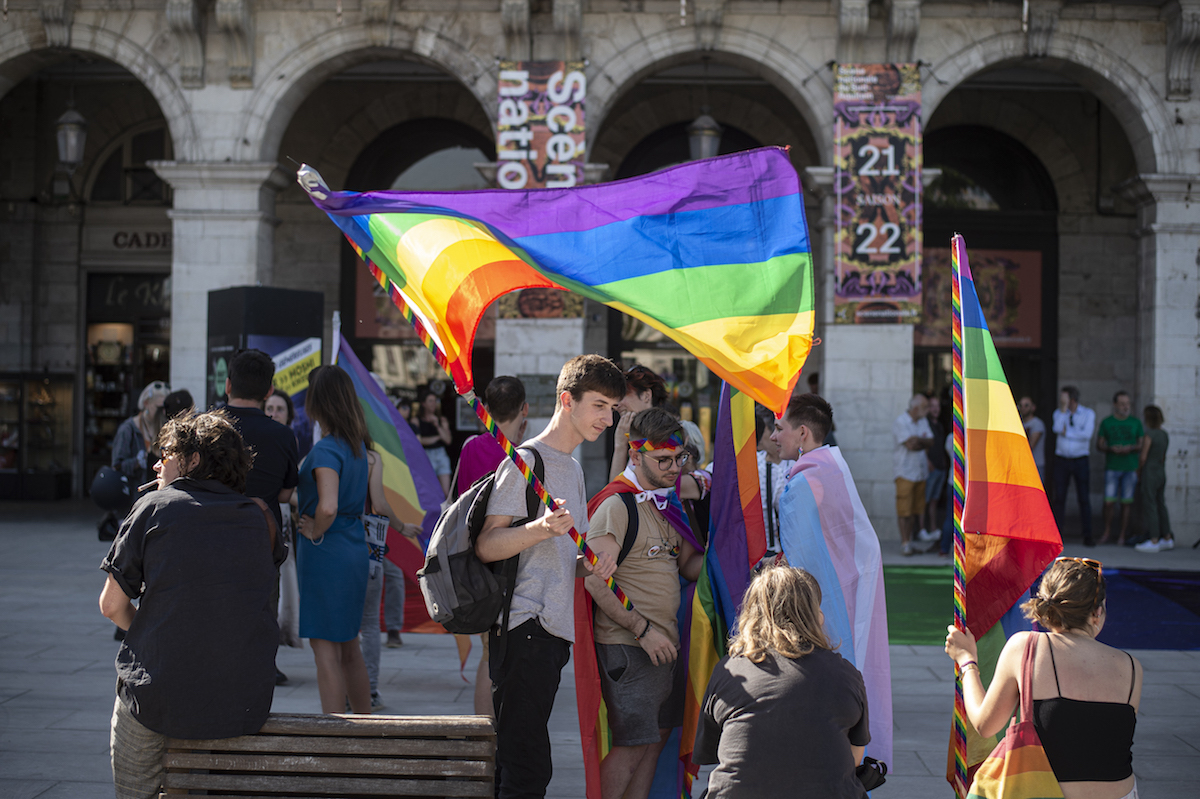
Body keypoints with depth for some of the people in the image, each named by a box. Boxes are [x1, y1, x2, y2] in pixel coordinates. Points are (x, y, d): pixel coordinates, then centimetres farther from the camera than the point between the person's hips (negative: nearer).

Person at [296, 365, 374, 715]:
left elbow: (328, 507, -31)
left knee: (325, 648, -1)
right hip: (355, 549, 9)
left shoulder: (325, 450, -17)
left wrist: (315, 532, -13)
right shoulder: (358, 445, 9)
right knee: (349, 648, 17)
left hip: (326, 553, -9)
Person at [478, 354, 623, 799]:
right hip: (525, 628, -9)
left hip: (554, 630, 9)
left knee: (516, 762, 11)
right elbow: (486, 546, -14)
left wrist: (589, 565, 6)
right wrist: (540, 529, -30)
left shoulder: (573, 468, 22)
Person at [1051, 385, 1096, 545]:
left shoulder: (1088, 413, -1)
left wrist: (1067, 433, -10)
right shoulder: (1059, 413, 5)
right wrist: (1064, 409, -14)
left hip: (1080, 460, -2)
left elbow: (1087, 434, -15)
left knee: (1084, 498, -2)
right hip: (1062, 460, 2)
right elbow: (1057, 429, -15)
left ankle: (1087, 536, 2)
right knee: (1059, 498, 1)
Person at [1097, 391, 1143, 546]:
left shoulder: (1135, 422, 8)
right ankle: (1107, 531, 12)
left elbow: (1142, 445, 9)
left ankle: (1122, 535, 7)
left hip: (1131, 467, 1)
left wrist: (1130, 448, -11)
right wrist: (1111, 448, -12)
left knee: (1127, 501, -1)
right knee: (1109, 501, -6)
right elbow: (1099, 444, 7)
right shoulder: (1107, 422, 6)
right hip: (1112, 467, -1)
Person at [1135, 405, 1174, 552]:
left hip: (1150, 473, -8)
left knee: (1150, 506, -5)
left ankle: (1154, 541, -6)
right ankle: (1167, 538, 19)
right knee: (1161, 506, 14)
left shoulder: (1149, 435, -15)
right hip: (1161, 473, 8)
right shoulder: (1165, 435, 9)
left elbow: (1143, 457, -15)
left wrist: (1139, 471, 0)